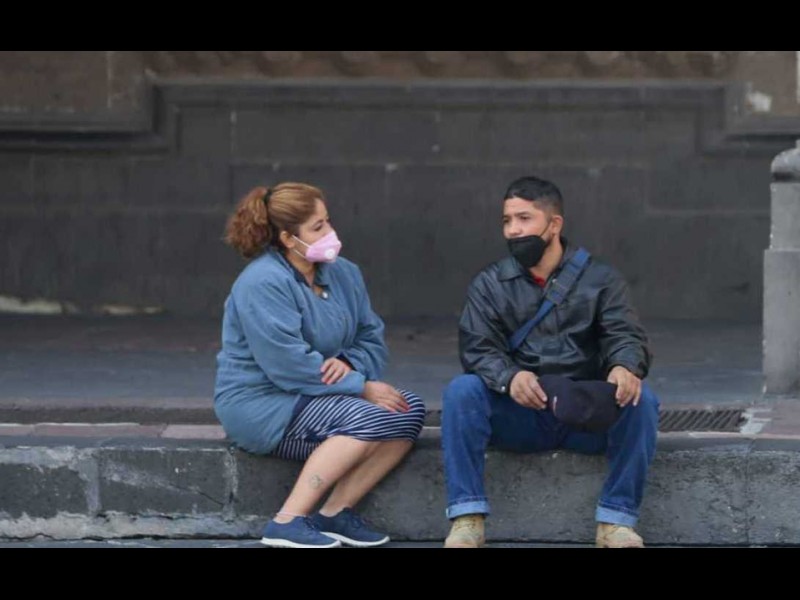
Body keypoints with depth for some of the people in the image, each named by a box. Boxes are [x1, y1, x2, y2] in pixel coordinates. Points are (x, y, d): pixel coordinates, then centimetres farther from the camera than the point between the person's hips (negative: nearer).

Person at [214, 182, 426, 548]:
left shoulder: (343, 274, 7)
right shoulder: (263, 283, -18)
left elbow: (372, 341, 10)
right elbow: (288, 365, -25)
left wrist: (349, 364, -15)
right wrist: (361, 387, -22)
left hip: (315, 397, 8)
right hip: (259, 404, -8)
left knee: (410, 413, -10)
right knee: (367, 419, -28)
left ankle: (335, 512, -14)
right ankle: (288, 521, -24)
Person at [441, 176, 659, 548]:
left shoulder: (600, 280, 8)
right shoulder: (489, 286, 8)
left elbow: (625, 336, -5)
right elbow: (478, 349, -6)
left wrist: (626, 367, -32)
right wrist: (509, 377, -30)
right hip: (518, 417, 0)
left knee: (641, 400, -28)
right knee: (461, 390, -26)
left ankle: (616, 521, -24)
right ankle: (467, 518, -28)